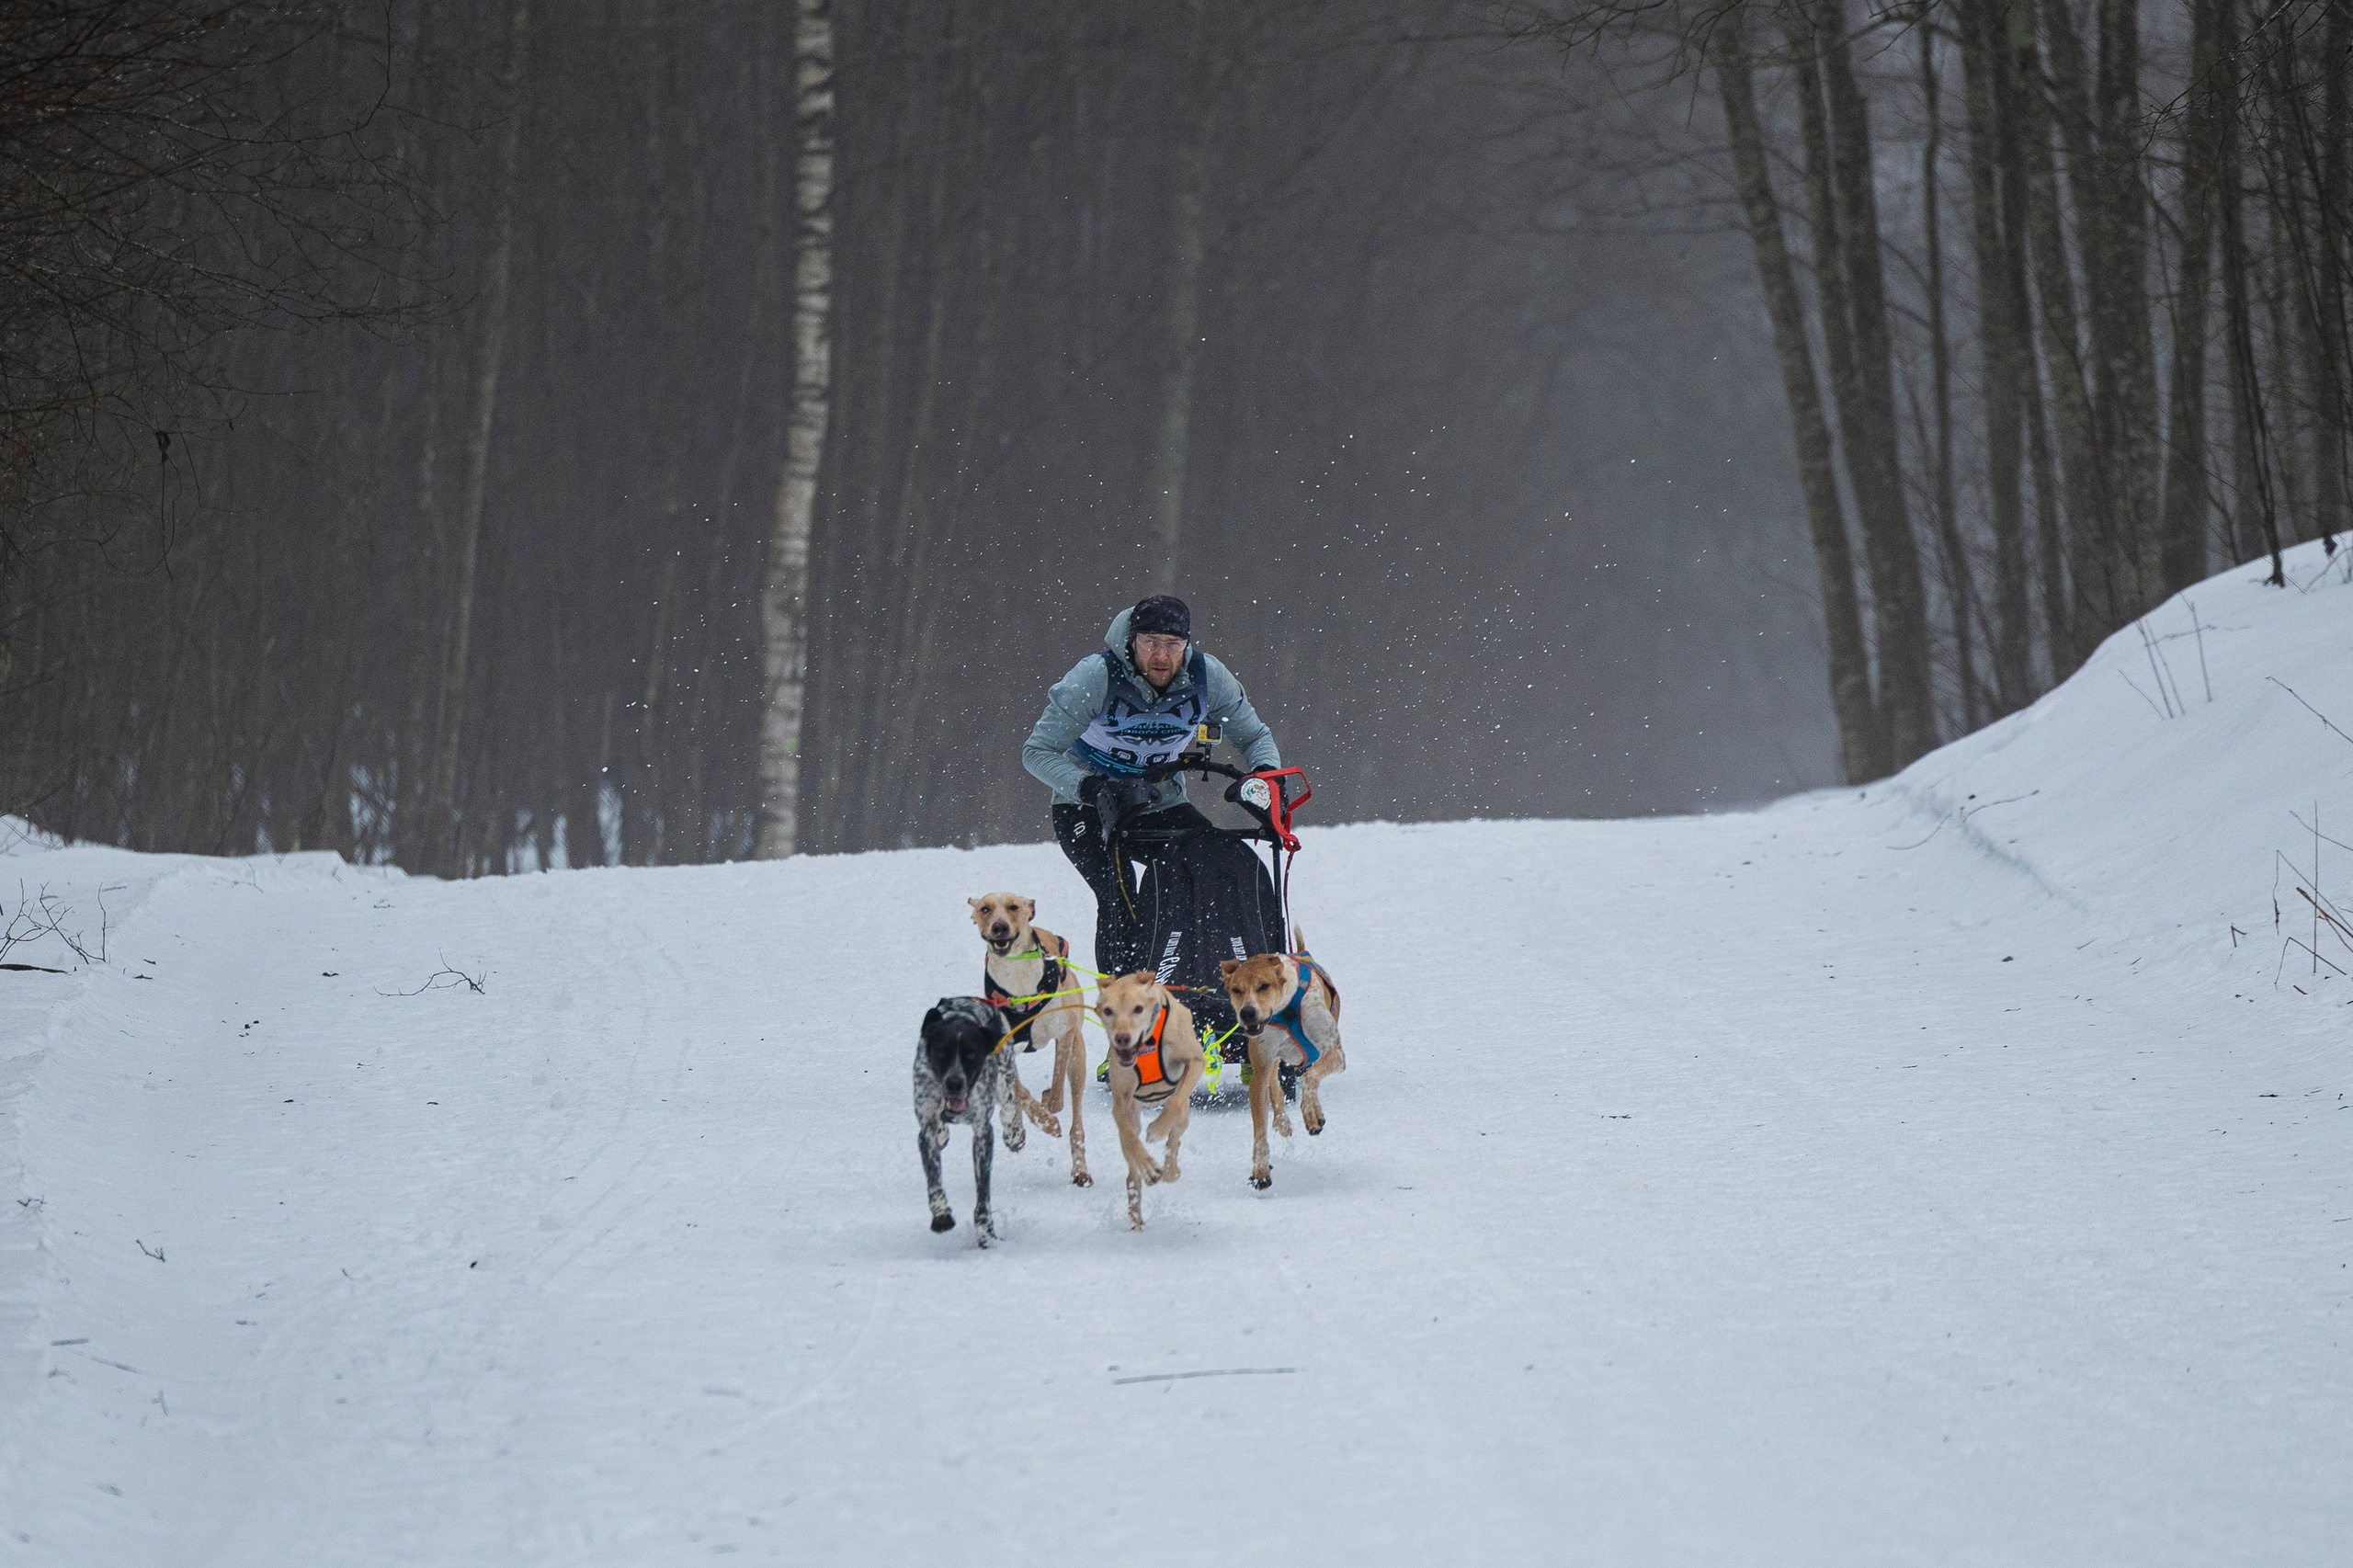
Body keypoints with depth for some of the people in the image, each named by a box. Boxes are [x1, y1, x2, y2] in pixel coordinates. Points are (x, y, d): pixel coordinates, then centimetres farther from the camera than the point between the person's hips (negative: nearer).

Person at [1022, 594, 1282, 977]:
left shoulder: (1207, 677, -13)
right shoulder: (1095, 677, -23)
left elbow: (1255, 736, 2)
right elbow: (1037, 751, -21)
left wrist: (1265, 773, -22)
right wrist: (1087, 788, -38)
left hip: (1160, 802, 4)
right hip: (1086, 805, -4)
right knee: (1119, 898, -27)